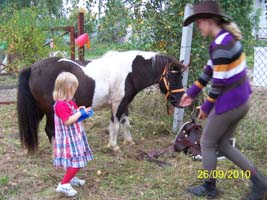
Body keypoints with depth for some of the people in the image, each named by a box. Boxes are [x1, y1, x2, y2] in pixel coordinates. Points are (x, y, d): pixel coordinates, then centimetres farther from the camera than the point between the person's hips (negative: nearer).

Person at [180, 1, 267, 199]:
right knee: (222, 144, 21)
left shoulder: (221, 45, -24)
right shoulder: (227, 37, 8)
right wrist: (191, 93, 17)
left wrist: (206, 107, -7)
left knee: (207, 144, 11)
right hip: (240, 100, 9)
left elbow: (219, 83, -21)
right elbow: (210, 70, 14)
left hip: (229, 102, -9)